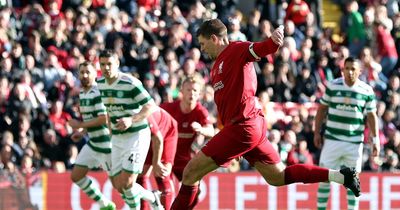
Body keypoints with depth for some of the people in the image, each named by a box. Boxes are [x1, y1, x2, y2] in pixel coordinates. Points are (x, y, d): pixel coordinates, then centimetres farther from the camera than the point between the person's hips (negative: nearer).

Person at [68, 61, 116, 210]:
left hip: (105, 144, -9)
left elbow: (104, 118, -26)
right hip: (92, 143, 9)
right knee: (76, 176, 8)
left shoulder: (97, 93, -18)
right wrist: (82, 133, 8)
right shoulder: (82, 93, 11)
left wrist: (81, 125, -19)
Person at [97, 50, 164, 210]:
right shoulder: (100, 84, 4)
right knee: (118, 185, 5)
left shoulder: (131, 83, -18)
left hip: (137, 135, -7)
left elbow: (151, 106, -18)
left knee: (126, 183, -15)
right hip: (117, 139, 7)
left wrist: (131, 120, -29)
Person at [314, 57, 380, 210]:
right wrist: (317, 132, 4)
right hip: (332, 139, 0)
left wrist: (375, 140, 0)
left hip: (355, 142, 0)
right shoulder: (333, 86, -1)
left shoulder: (367, 91, 0)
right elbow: (322, 109, 7)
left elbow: (371, 116, 4)